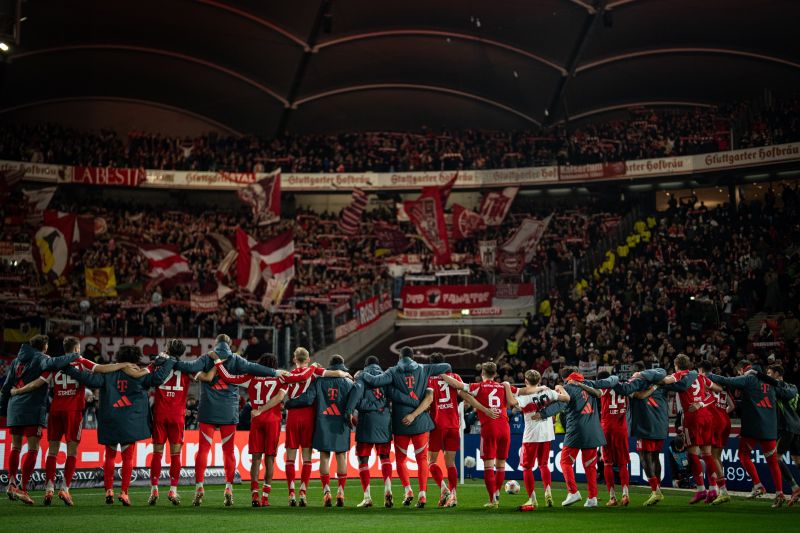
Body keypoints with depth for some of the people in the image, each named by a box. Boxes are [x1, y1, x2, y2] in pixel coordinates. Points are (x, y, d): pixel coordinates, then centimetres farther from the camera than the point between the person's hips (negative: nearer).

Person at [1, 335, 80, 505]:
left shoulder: (16, 360, 16)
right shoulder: (39, 358, -3)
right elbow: (54, 363, -27)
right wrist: (75, 356, -14)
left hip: (14, 409, 7)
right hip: (33, 411, -6)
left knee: (15, 447, 18)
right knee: (33, 449, -4)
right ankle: (23, 489, -10)